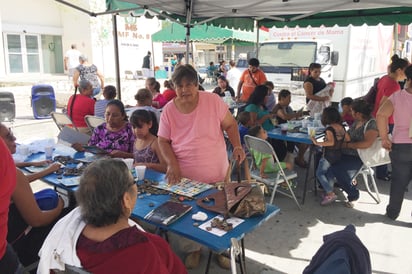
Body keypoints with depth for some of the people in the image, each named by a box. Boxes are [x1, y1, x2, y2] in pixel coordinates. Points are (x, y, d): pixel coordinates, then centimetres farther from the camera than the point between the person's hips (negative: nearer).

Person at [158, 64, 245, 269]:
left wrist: (237, 146, -17)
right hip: (185, 176, 1)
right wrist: (172, 163, -16)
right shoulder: (169, 110, -7)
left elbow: (230, 124, -2)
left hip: (216, 173, 0)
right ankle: (193, 249, 40)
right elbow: (163, 140, -2)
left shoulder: (213, 101, -12)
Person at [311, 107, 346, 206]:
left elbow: (331, 142, -31)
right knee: (329, 173, 21)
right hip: (338, 154, 8)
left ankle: (331, 194, -6)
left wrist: (317, 143, -30)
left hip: (328, 154, -8)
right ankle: (329, 191, 27)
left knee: (319, 173, 0)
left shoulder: (329, 129, -21)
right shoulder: (342, 127, 3)